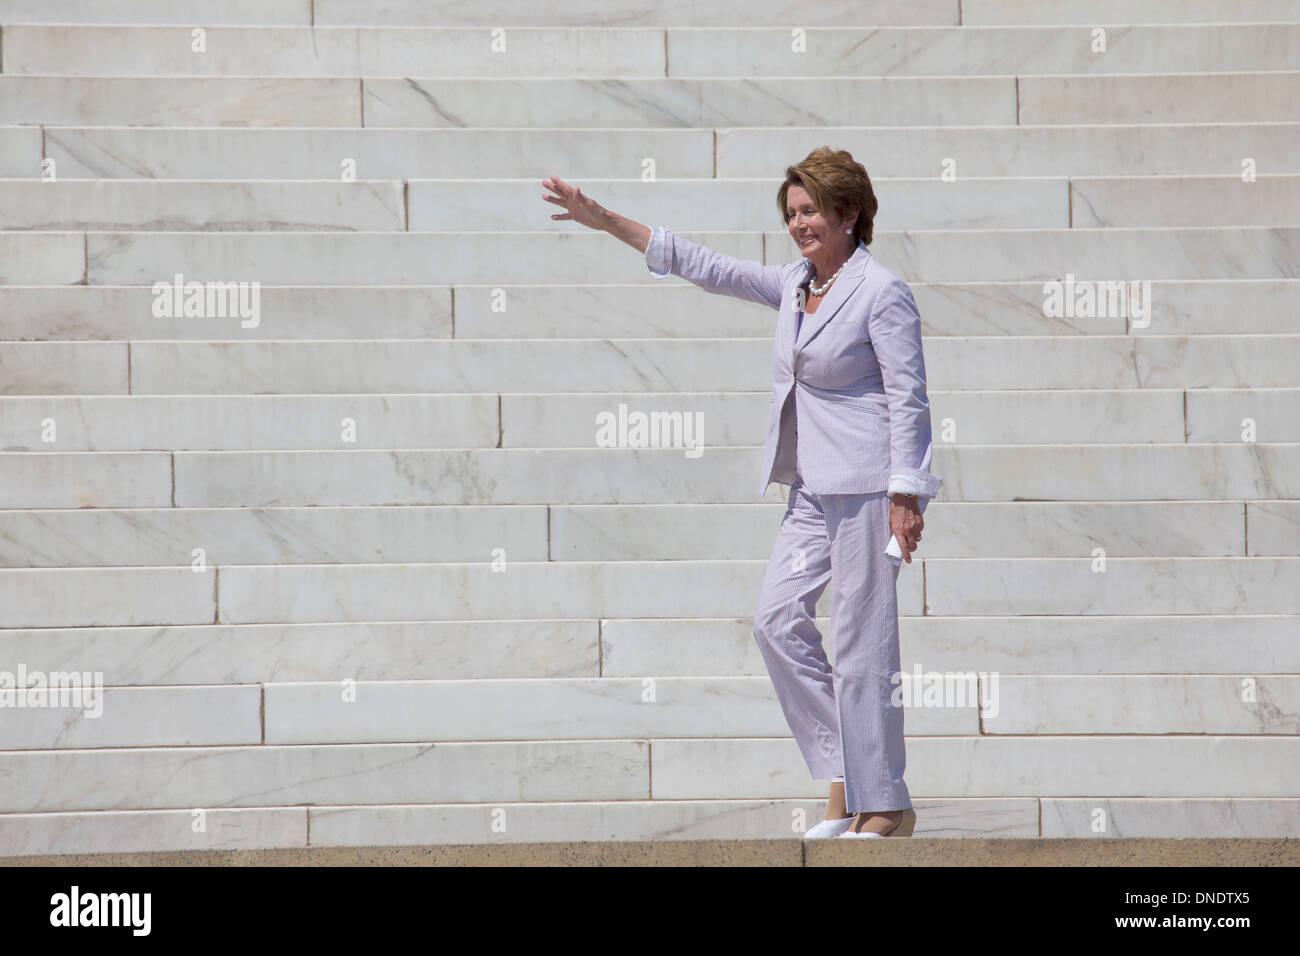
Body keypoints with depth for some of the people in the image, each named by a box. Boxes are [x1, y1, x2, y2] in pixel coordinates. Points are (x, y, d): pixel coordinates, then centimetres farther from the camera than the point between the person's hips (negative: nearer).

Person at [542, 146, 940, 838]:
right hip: (814, 488, 8)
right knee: (778, 618, 0)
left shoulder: (883, 294, -10)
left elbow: (909, 401, -13)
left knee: (862, 639, -7)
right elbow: (707, 268, 18)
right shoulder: (794, 285, 13)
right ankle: (844, 776, 6)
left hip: (869, 484, -8)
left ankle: (885, 807, -1)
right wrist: (609, 223, 16)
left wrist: (904, 499, -19)